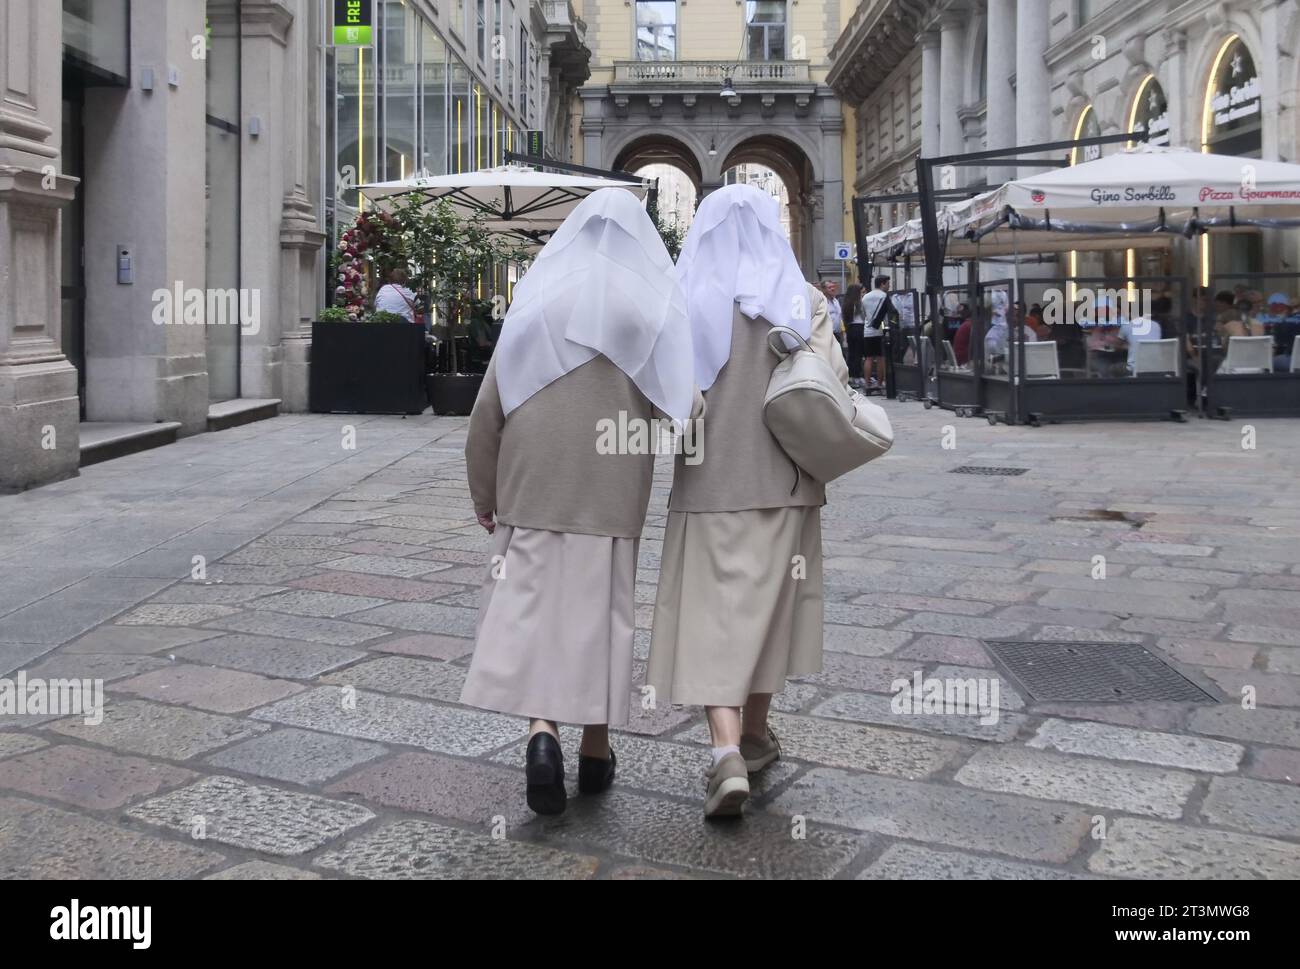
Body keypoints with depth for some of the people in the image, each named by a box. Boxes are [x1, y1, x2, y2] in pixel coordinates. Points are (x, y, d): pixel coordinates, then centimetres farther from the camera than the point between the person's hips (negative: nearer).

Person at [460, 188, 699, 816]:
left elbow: (488, 409, 1)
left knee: (531, 604, 4)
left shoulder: (535, 303, 3)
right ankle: (595, 749, 19)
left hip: (535, 488, 0)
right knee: (603, 606, 10)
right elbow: (683, 406, -11)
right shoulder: (651, 307, -1)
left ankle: (541, 730, -17)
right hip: (612, 494, 0)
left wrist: (484, 493, 11)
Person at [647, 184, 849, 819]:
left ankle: (727, 754, -16)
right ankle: (754, 732, 30)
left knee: (710, 615, 0)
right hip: (781, 481, 2)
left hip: (709, 482, -2)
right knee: (769, 603, 17)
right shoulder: (801, 298, 0)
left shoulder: (685, 301, -3)